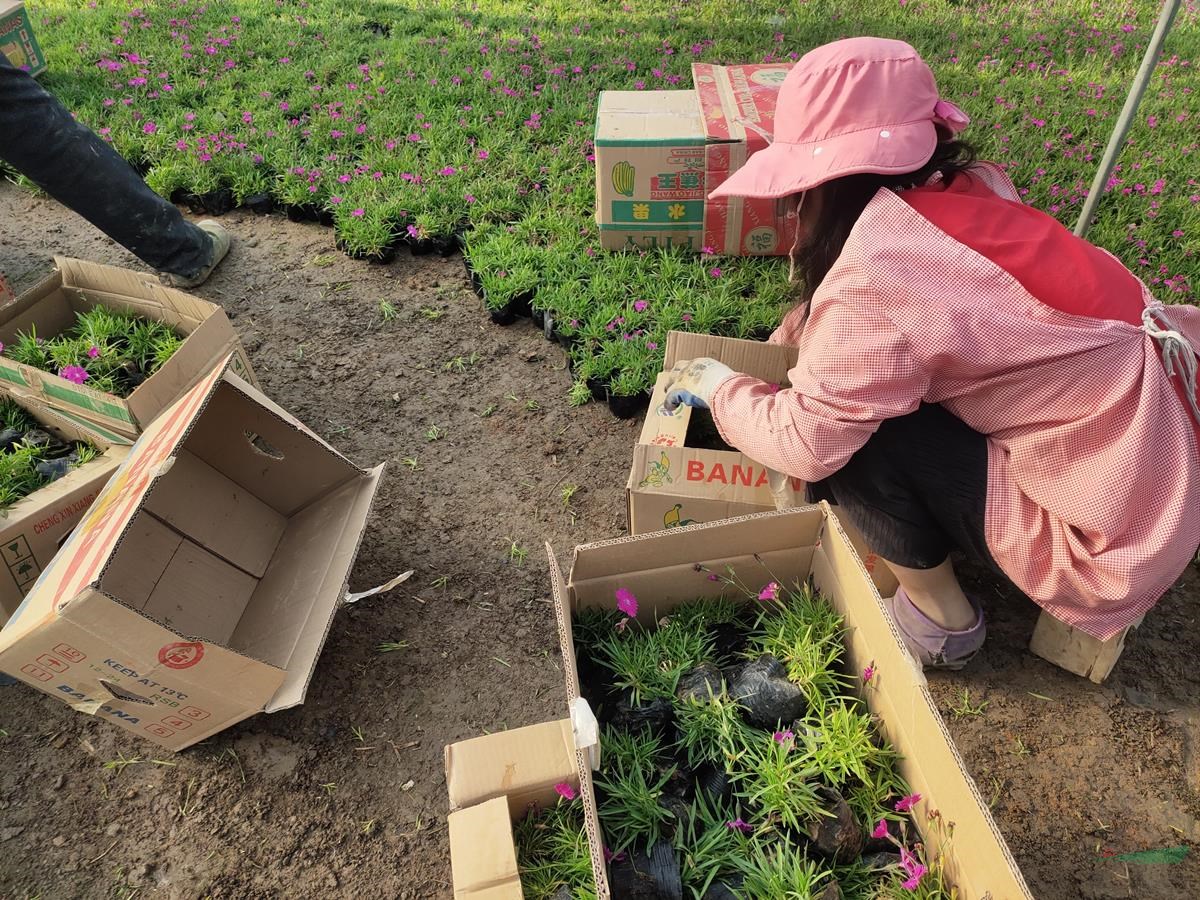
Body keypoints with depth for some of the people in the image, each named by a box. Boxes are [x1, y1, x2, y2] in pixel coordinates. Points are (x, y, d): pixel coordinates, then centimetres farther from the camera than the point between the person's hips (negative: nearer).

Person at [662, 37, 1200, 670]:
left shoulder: (875, 279, -25)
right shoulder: (968, 193, -2)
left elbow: (805, 443, -15)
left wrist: (721, 387, -1)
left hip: (1115, 531, -8)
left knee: (847, 429, -14)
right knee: (871, 397, 9)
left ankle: (940, 617, 5)